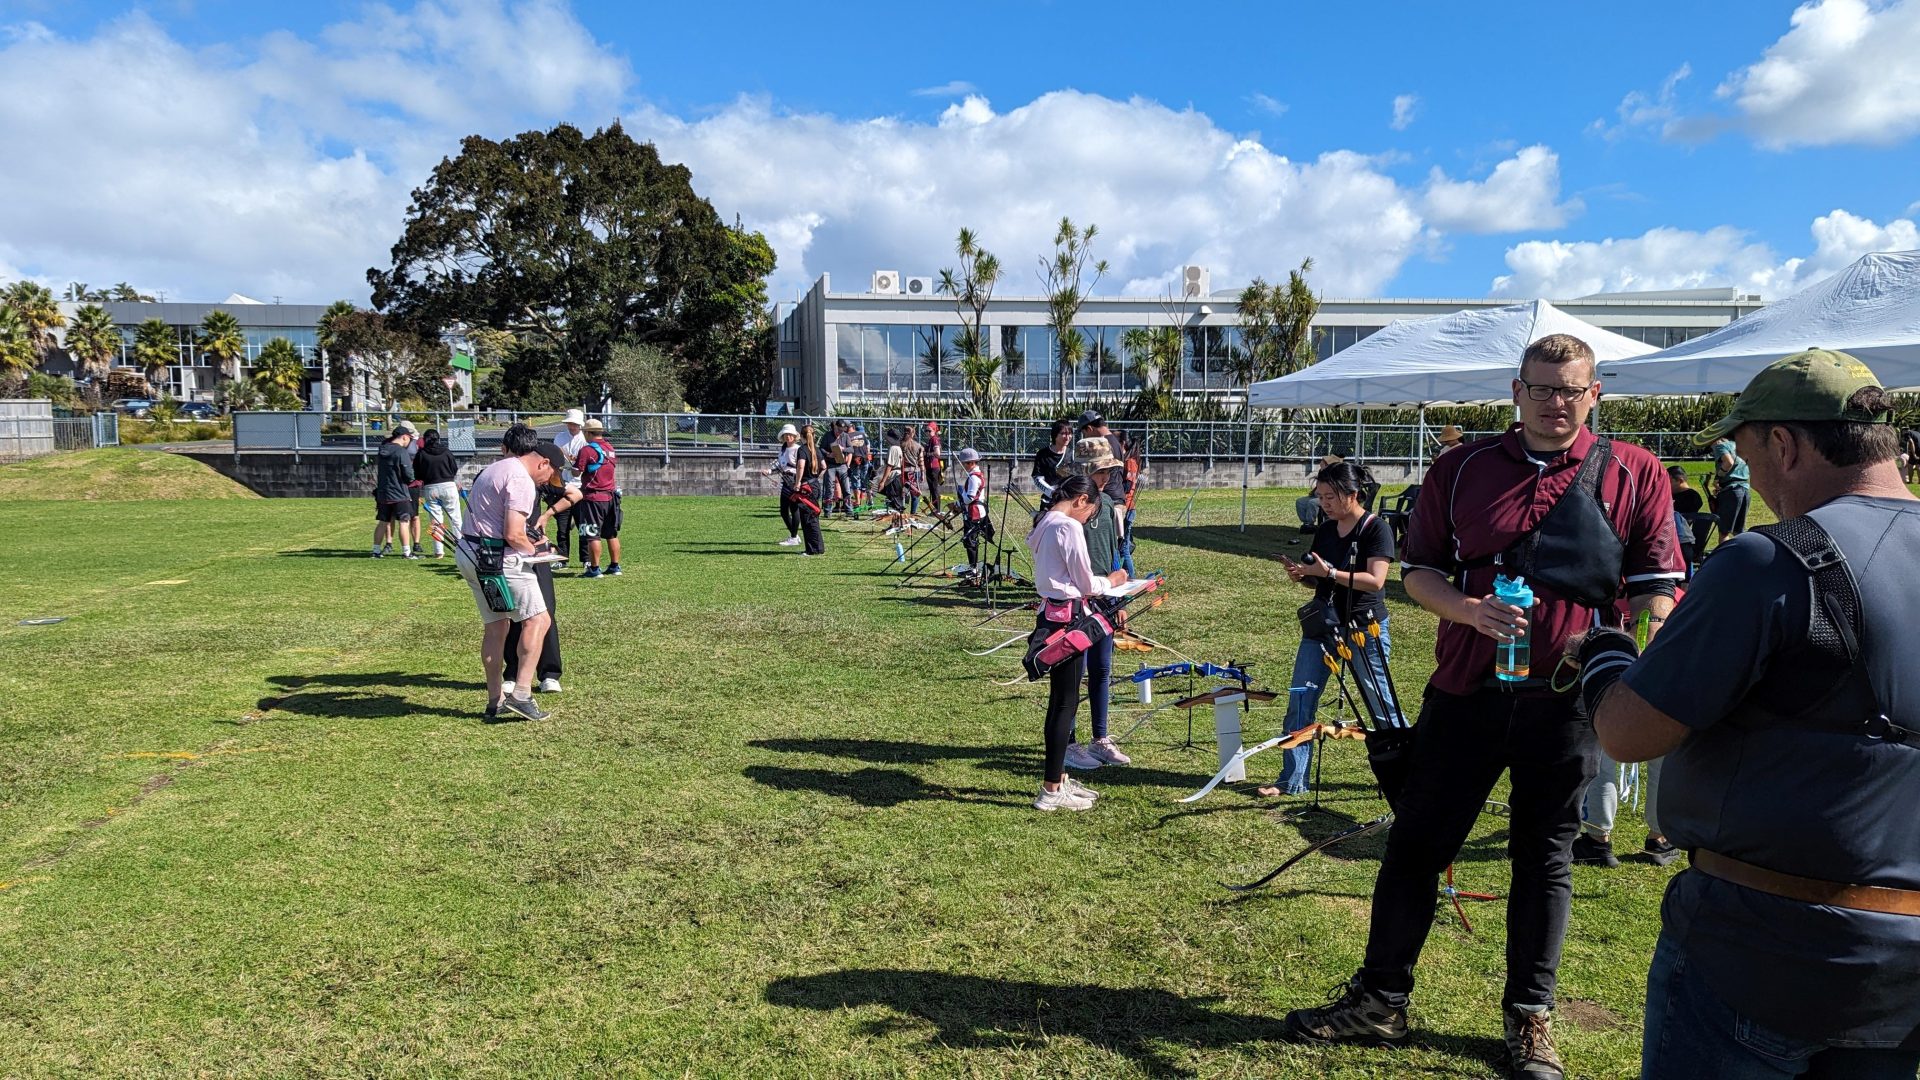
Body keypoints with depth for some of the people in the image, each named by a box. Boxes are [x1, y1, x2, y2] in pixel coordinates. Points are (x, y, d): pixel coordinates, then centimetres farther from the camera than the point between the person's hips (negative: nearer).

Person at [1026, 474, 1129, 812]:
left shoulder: (1044, 525, 14)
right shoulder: (1069, 527, -15)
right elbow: (1086, 584, -11)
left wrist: (1099, 585, 17)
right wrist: (1111, 581, 7)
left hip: (1051, 614, 10)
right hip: (1067, 618, -10)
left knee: (1060, 700, 16)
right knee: (1066, 702, -4)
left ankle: (1057, 777, 25)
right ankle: (1052, 790, 2)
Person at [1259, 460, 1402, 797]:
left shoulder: (1376, 529, -9)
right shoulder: (1324, 530, 10)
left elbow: (1375, 580, -19)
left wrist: (1328, 571, -24)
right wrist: (1301, 575, -5)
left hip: (1364, 628, -6)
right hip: (1321, 626, 6)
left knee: (1382, 705, 4)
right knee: (1299, 704, 2)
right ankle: (1292, 781, 9)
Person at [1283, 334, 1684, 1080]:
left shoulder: (1635, 475, 0)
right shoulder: (1461, 469, 3)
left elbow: (1657, 589, 0)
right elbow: (1417, 570, 5)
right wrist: (1467, 610, -15)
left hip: (1565, 702, -1)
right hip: (1466, 691, 1)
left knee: (1544, 857, 12)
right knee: (1416, 843, 6)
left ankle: (1529, 1017, 29)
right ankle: (1381, 999, 20)